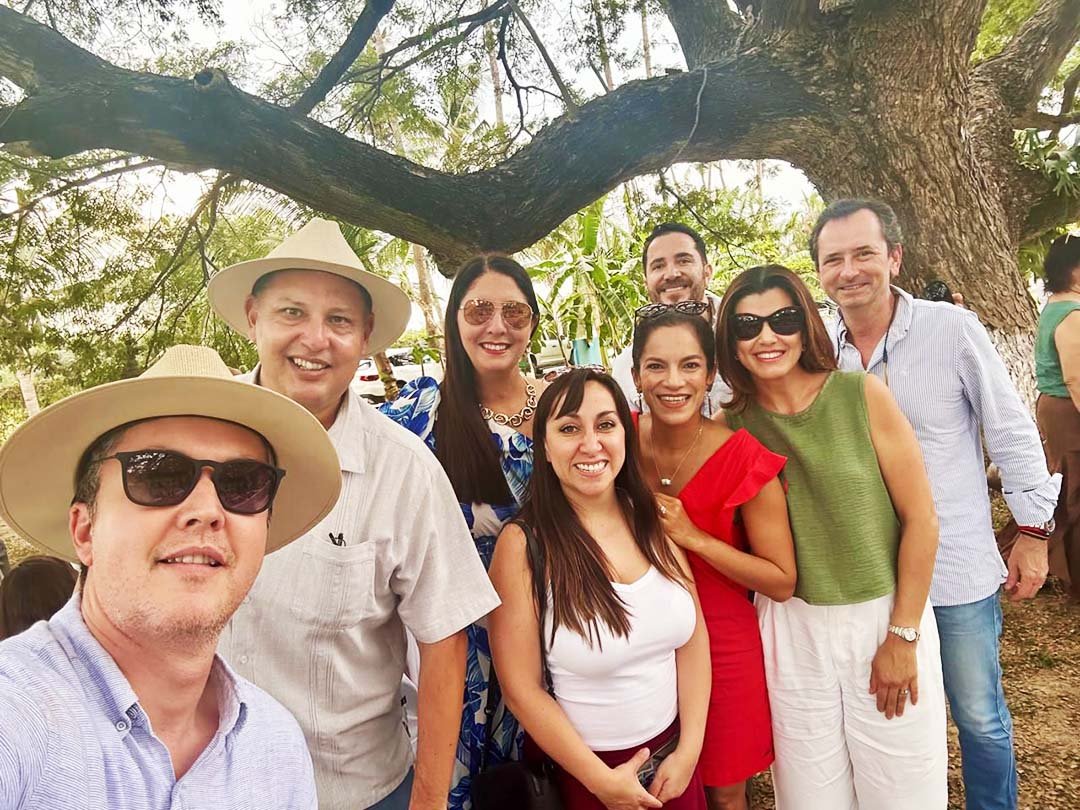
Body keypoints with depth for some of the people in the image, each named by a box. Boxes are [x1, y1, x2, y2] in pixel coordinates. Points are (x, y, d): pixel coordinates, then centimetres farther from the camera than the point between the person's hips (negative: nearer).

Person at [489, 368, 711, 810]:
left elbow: (693, 640, 0)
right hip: (584, 770, -4)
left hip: (673, 756, 5)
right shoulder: (523, 543, -20)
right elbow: (521, 687, -16)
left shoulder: (653, 523, -7)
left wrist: (689, 750, -5)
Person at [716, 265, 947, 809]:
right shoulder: (732, 426, -5)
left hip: (886, 616, -1)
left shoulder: (861, 394, -11)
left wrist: (903, 636, -8)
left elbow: (921, 519, -9)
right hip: (792, 627, 2)